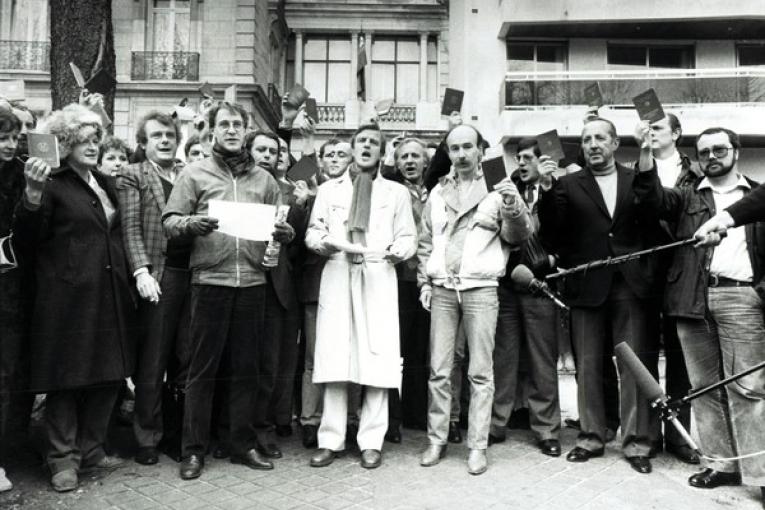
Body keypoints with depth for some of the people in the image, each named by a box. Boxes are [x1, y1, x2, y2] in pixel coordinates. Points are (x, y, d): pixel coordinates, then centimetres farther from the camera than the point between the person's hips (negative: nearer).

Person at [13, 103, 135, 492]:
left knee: (107, 375, 11)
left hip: (108, 295, 7)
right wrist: (33, 194, -26)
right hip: (68, 296, -6)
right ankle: (63, 458, 17)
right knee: (66, 378, 3)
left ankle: (91, 449, 26)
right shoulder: (52, 184, -5)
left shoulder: (106, 183, 16)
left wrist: (127, 278, 12)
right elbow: (28, 239, -11)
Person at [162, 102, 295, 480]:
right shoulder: (195, 173, 6)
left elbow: (282, 229, 13)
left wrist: (284, 232, -9)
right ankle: (193, 449, 16)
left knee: (245, 367, 10)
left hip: (252, 282, 3)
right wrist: (193, 223, -21)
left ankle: (243, 444, 22)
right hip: (209, 281, -2)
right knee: (202, 368, 4)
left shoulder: (263, 178, 14)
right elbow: (169, 222, -1)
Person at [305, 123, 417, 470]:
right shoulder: (329, 189, 17)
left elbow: (408, 238, 9)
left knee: (376, 360, -4)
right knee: (334, 359, -2)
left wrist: (395, 250, -12)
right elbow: (312, 231, 10)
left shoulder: (396, 192, 15)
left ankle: (371, 441, 6)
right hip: (336, 276, 1)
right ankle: (331, 440, 7)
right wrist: (323, 242, -11)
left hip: (378, 277, 0)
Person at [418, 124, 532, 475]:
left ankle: (477, 446, 7)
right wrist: (424, 281, 6)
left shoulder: (496, 189, 4)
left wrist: (513, 207, -22)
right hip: (442, 289, 3)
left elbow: (518, 236, -3)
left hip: (480, 288, -3)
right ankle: (436, 440, 16)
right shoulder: (438, 192, 14)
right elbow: (425, 242, 16)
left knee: (480, 372, 0)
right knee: (438, 370, 5)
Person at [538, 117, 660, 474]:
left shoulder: (638, 180, 8)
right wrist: (547, 190, -16)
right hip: (586, 286, 0)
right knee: (587, 367, 8)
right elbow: (551, 237, -7)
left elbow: (654, 227, 3)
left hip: (630, 284, 0)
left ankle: (636, 442, 14)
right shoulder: (567, 185, 4)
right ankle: (591, 437, 21)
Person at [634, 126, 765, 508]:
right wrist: (646, 154, -14)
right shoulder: (687, 197, 17)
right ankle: (721, 463, 14)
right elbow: (653, 196, -2)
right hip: (694, 299, 2)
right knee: (704, 386, 5)